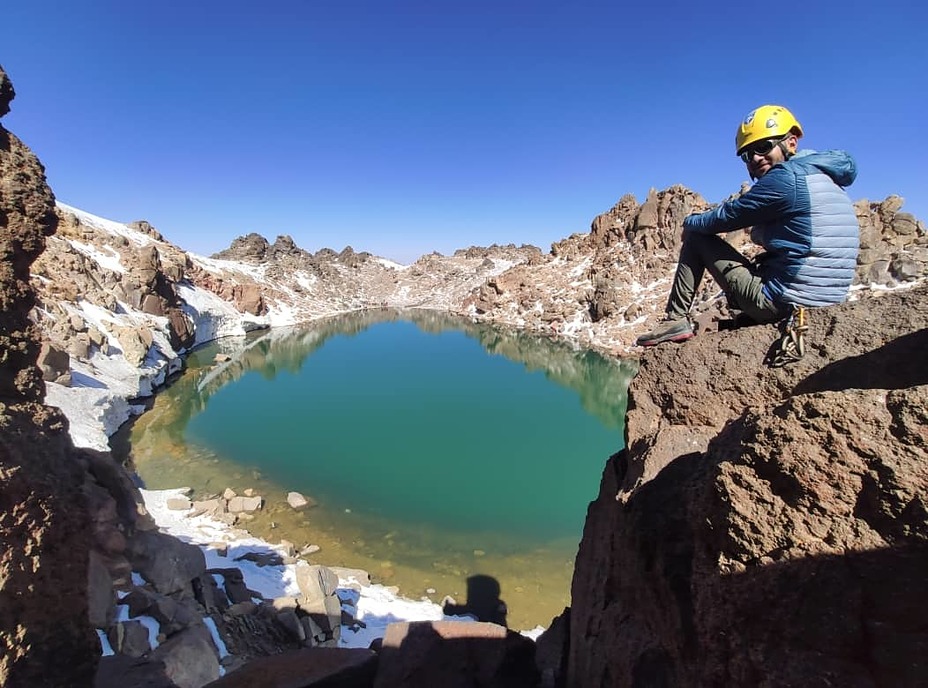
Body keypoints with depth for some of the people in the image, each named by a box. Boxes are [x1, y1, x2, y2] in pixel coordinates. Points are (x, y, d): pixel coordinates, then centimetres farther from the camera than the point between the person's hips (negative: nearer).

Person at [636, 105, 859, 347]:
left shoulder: (785, 178, -12)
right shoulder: (825, 178, 16)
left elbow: (726, 216, -7)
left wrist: (690, 222, 13)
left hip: (781, 302, -9)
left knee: (696, 236, 1)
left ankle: (676, 320, 0)